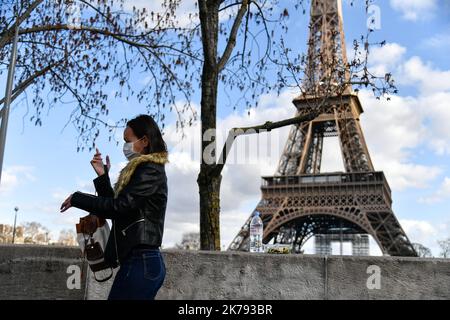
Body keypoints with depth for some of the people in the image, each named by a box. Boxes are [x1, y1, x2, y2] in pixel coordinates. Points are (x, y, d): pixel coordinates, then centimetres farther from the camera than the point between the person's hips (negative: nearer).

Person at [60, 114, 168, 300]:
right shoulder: (142, 170, 20)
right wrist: (102, 176, 8)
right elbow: (116, 208, 18)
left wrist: (77, 199, -6)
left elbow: (119, 206, -17)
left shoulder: (150, 170, -10)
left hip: (141, 262, -10)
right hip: (141, 260, 10)